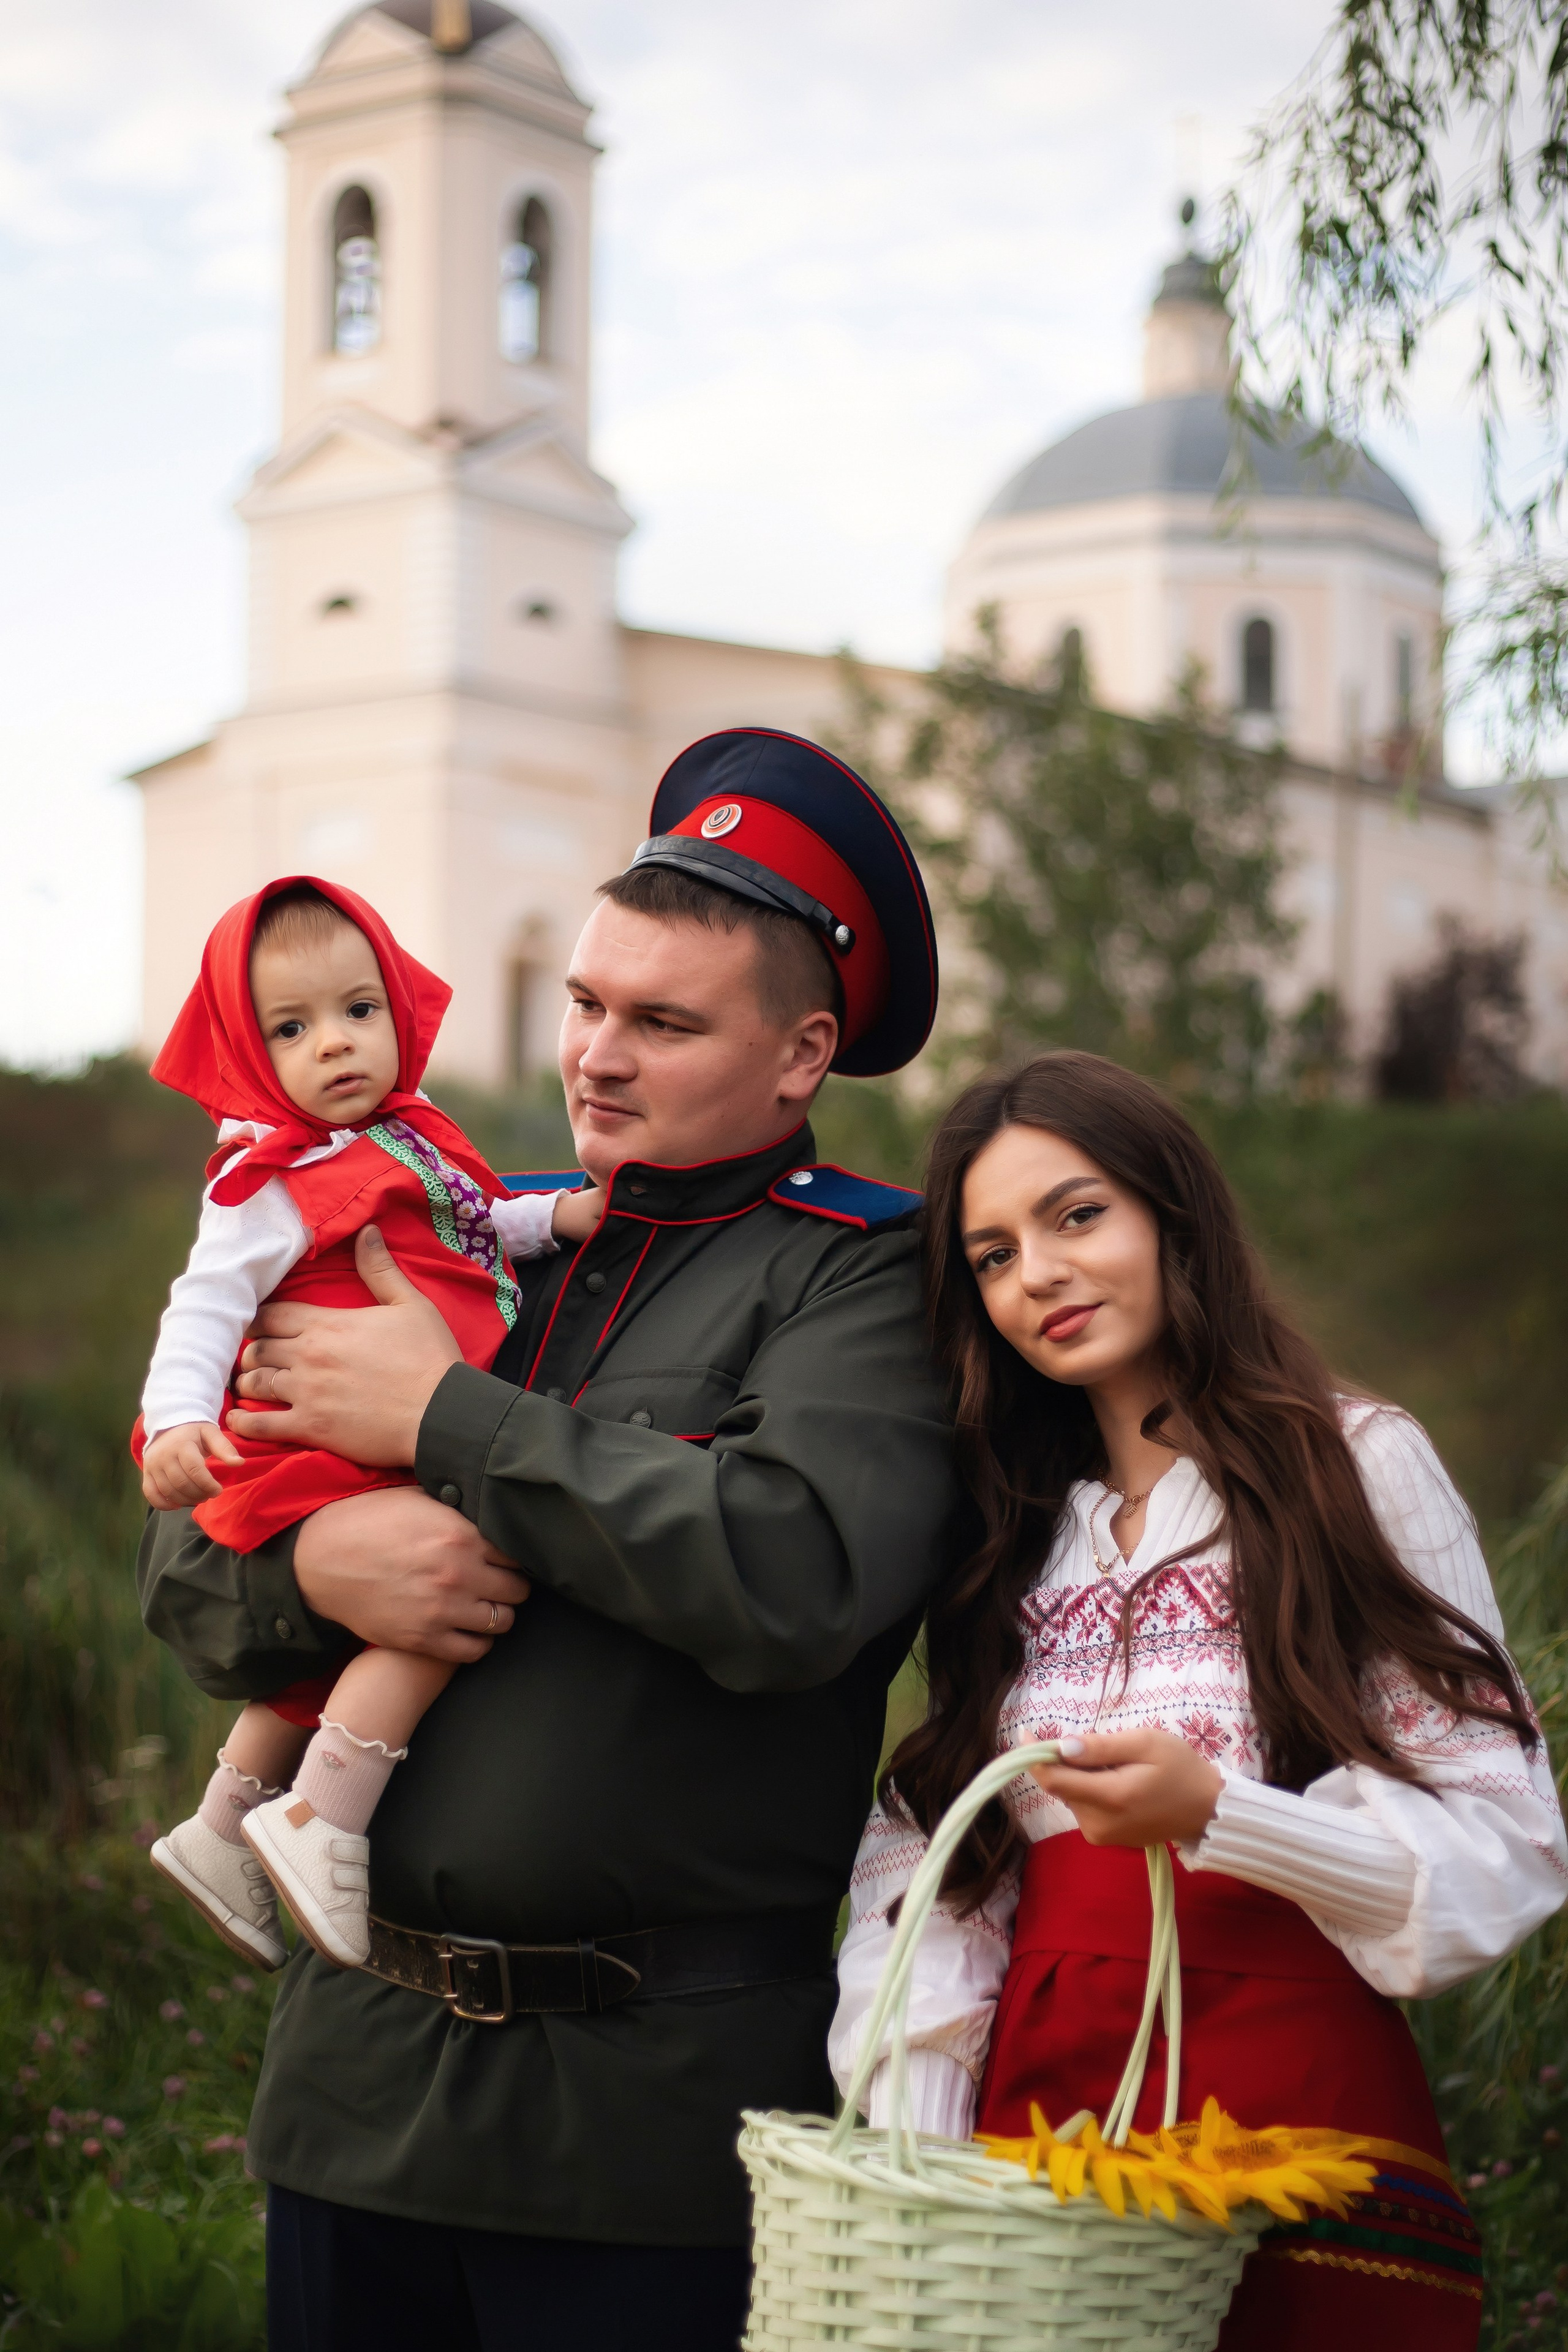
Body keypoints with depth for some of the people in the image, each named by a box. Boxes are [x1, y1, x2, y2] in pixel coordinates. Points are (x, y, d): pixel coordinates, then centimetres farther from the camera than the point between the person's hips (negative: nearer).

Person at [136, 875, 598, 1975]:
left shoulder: (412, 1137, 11)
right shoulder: (275, 1184, -15)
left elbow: (468, 1231, 27)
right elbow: (208, 1303, -21)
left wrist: (553, 1217, 12)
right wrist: (176, 1421, -36)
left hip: (412, 1459, 9)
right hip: (336, 1467, -9)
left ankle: (222, 1830, 39)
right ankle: (323, 1825, -24)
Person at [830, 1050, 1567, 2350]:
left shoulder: (1360, 1464, -1)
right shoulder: (1004, 1534, 13)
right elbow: (920, 1862, 5)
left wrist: (1215, 1813, -21)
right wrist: (915, 2163, -8)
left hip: (1301, 2133, -4)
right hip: (1036, 2121, 4)